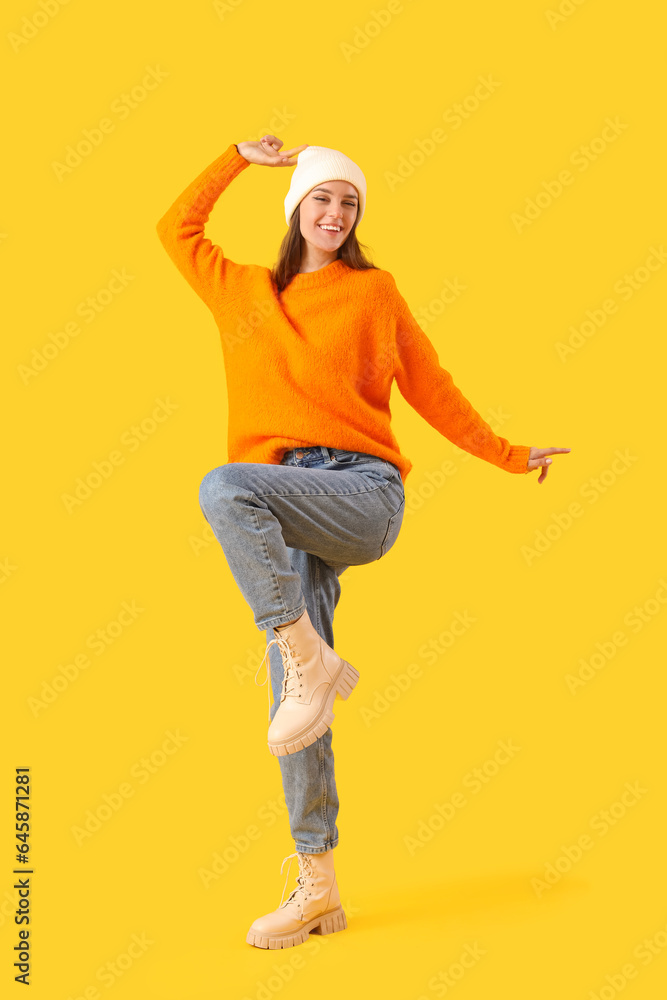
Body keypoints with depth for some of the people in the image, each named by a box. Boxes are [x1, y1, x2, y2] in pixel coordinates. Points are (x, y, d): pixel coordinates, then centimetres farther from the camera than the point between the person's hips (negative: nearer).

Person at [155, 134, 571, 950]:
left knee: (225, 486, -32)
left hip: (364, 491, -3)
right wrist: (240, 159, 31)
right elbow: (176, 227, 31)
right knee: (292, 698, -4)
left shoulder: (375, 290, 14)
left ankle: (313, 660, -24)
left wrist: (509, 456, 22)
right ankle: (317, 885, 4)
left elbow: (430, 389, 19)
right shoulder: (245, 292, 21)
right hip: (289, 515, 3)